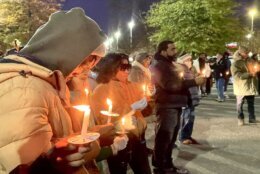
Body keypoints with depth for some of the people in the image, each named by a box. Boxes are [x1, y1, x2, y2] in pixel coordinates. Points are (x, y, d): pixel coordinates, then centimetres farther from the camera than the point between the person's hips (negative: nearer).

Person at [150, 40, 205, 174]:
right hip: (167, 106, -10)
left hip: (175, 105, 10)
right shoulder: (158, 66, -13)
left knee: (171, 138, 16)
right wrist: (194, 82, -25)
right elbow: (169, 85, -25)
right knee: (163, 138, -6)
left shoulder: (170, 64, 20)